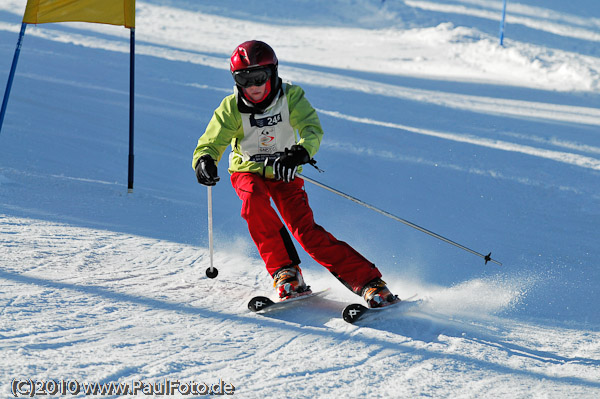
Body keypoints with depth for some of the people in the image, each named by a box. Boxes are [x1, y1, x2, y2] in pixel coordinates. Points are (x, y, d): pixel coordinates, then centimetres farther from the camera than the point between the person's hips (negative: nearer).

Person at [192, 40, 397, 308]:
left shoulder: (291, 96, -15)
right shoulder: (232, 108, -12)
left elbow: (313, 130, -28)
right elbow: (210, 143, -12)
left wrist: (301, 152, -51)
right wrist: (204, 161, -37)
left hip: (284, 174, -1)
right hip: (248, 172, 1)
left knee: (305, 229, -19)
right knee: (254, 199, -34)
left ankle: (368, 281, -17)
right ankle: (284, 271, -27)